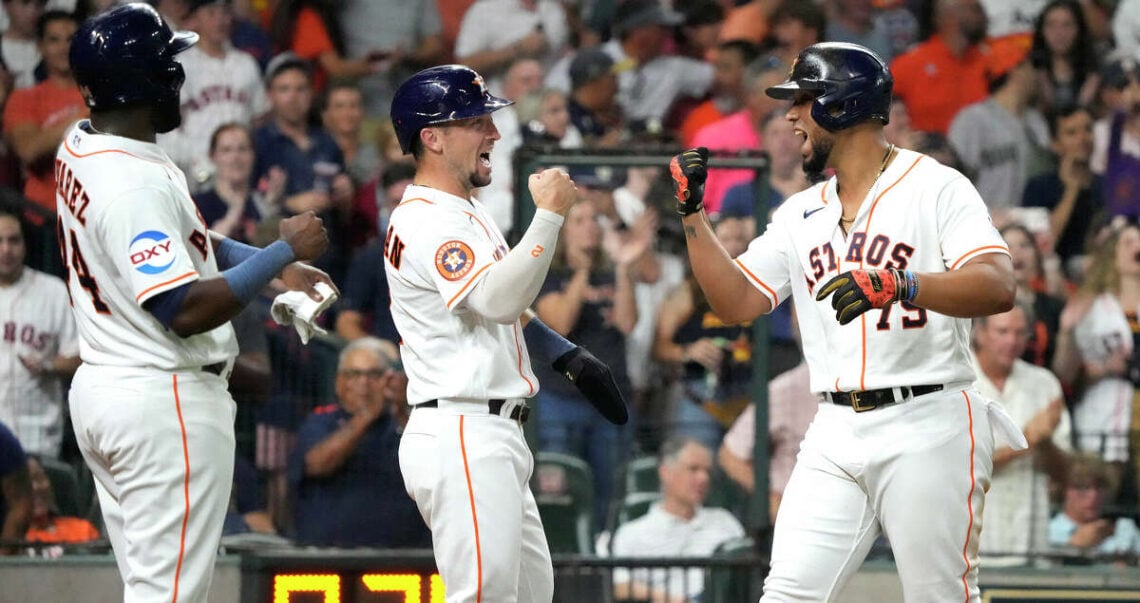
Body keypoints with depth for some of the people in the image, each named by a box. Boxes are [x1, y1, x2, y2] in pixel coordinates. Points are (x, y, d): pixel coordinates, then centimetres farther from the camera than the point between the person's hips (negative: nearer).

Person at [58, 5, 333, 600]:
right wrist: (285, 251, -18)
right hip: (166, 402, -10)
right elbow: (187, 310, -27)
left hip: (99, 389, 10)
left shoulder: (79, 149, 8)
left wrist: (271, 261, 9)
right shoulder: (134, 183, -23)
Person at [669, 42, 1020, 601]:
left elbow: (997, 287, -18)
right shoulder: (801, 213, 16)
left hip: (926, 430, -6)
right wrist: (692, 213, 7)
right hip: (836, 436, 6)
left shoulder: (936, 188, -5)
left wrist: (898, 284, -34)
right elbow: (737, 302, 15)